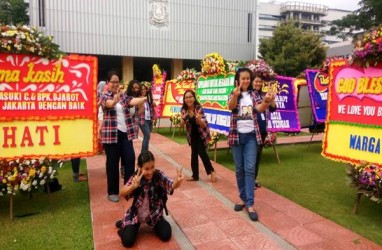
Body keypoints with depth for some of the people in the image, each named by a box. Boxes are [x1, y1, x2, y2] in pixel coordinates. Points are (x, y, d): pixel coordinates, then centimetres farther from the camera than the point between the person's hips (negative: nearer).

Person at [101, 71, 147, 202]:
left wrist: (145, 98, -33)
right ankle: (112, 192, 16)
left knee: (130, 159, 3)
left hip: (125, 133, 4)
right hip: (111, 134, -4)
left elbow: (132, 101, -11)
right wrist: (115, 100, -49)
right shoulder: (105, 97, 0)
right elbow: (109, 104, -25)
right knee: (112, 163, 3)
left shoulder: (123, 95, 10)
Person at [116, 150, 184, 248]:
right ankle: (125, 225, 22)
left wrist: (177, 181, -58)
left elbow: (172, 186, -33)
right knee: (127, 241, -11)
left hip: (154, 214, 1)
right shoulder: (136, 178, -21)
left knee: (166, 235, -8)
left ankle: (153, 224, 22)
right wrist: (133, 186, -56)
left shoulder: (159, 176, -19)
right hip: (136, 214, -1)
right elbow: (121, 193, -34)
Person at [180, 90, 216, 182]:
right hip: (192, 134, 4)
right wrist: (183, 119, -29)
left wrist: (199, 119, -46)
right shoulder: (184, 109, -13)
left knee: (201, 151, -13)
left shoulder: (199, 108, -25)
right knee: (194, 153, 7)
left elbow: (203, 125, -25)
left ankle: (211, 170, 9)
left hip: (202, 133, -4)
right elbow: (181, 125, -6)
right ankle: (195, 176, 18)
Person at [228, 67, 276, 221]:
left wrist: (267, 101, -37)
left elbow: (259, 108, -13)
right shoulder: (233, 95, 2)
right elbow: (230, 106, -20)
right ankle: (243, 198, 23)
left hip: (251, 135, 0)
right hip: (237, 135, 0)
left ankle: (250, 204, -3)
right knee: (239, 169, 8)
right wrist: (236, 94, -43)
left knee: (250, 169, -6)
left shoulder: (253, 95, 5)